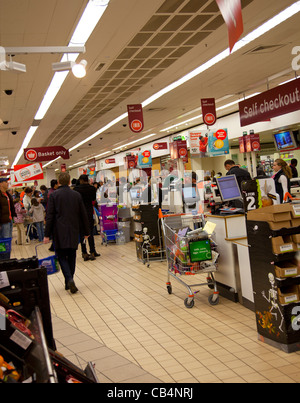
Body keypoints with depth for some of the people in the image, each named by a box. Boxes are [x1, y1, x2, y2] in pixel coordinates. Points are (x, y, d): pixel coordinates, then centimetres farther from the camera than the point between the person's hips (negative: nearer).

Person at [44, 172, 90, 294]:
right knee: (71, 256, 12)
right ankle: (69, 283, 18)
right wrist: (86, 231, 17)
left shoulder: (54, 195, -5)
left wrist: (47, 234, -4)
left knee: (61, 255, 4)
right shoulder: (77, 195, 4)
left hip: (59, 232, -3)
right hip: (74, 232, 3)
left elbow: (49, 216, -7)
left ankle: (69, 280, -16)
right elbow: (83, 215, 8)